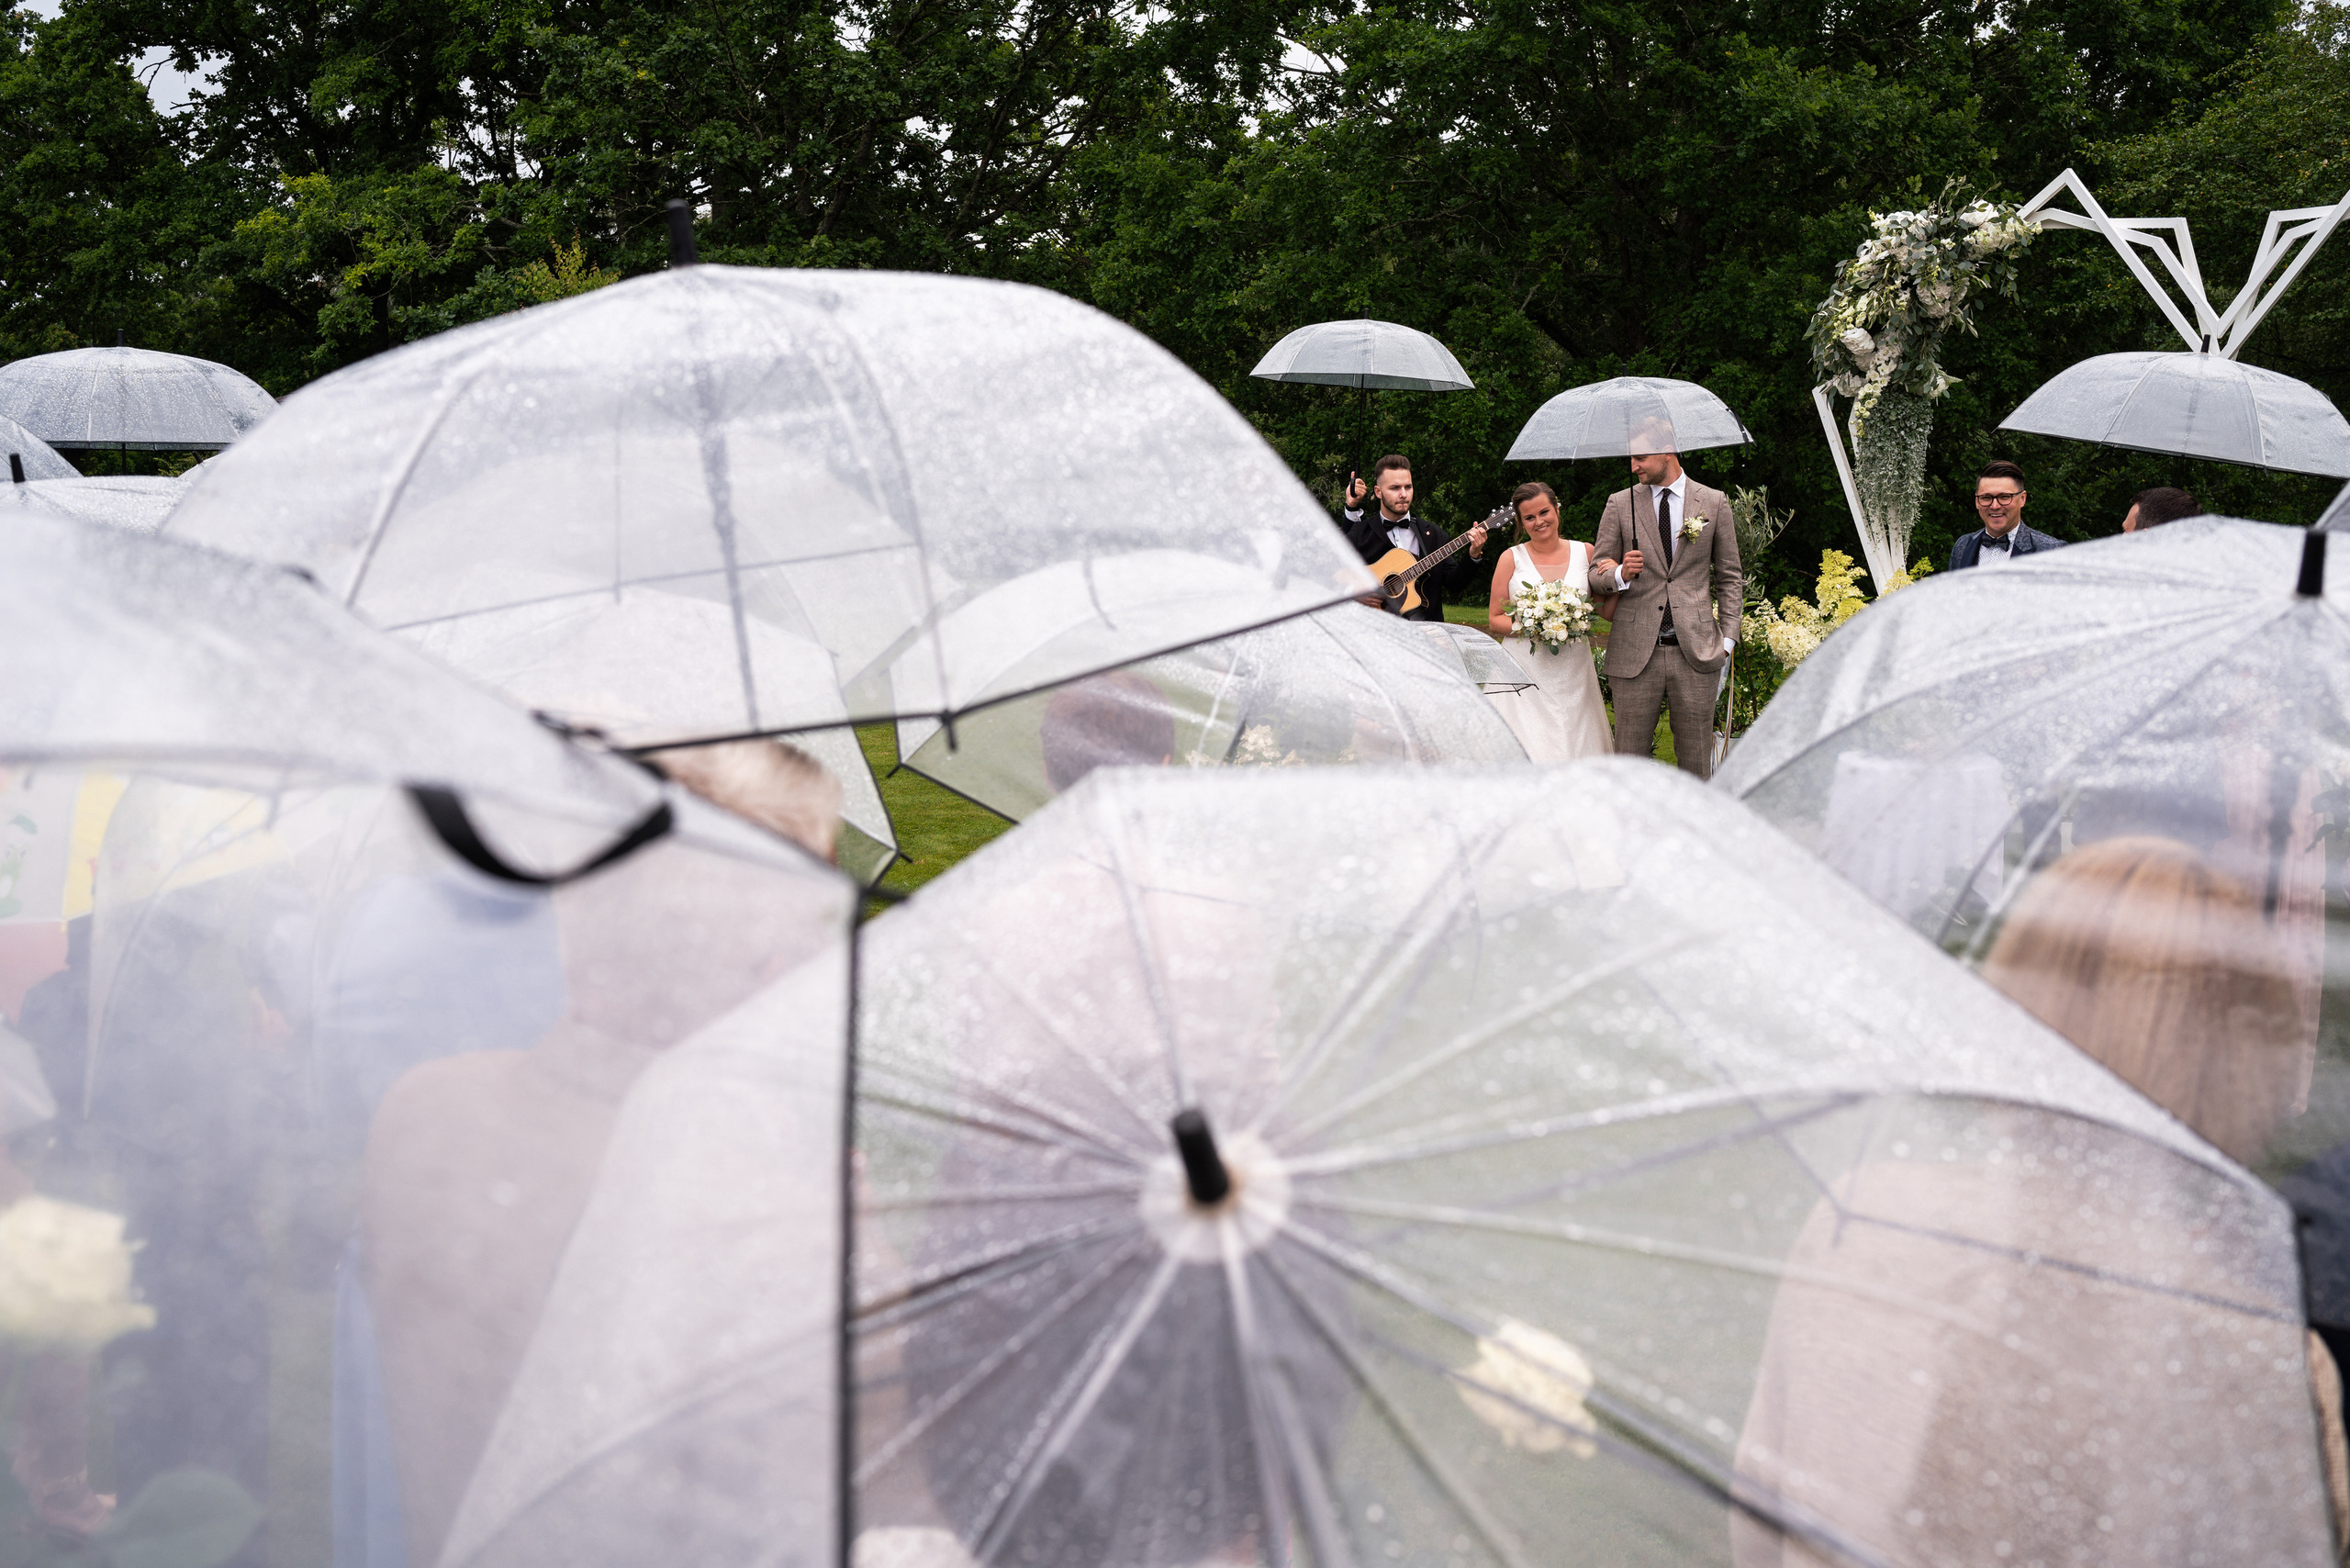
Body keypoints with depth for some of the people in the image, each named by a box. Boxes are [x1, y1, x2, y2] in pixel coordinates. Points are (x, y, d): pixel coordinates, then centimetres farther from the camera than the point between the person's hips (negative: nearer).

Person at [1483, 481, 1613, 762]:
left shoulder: (1584, 552, 8)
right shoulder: (1512, 559, 4)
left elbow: (1605, 610, 14)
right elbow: (1494, 620, 5)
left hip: (1573, 673, 2)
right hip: (1525, 672, -2)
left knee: (1576, 750, -2)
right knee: (1528, 757, -10)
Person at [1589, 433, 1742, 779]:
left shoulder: (1714, 503, 7)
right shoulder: (1619, 505, 6)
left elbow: (1730, 578, 12)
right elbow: (1597, 574, 10)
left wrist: (1728, 638, 4)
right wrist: (1621, 574, -13)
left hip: (1696, 652, 0)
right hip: (1635, 653, 0)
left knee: (1696, 762, 5)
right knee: (1628, 757, 2)